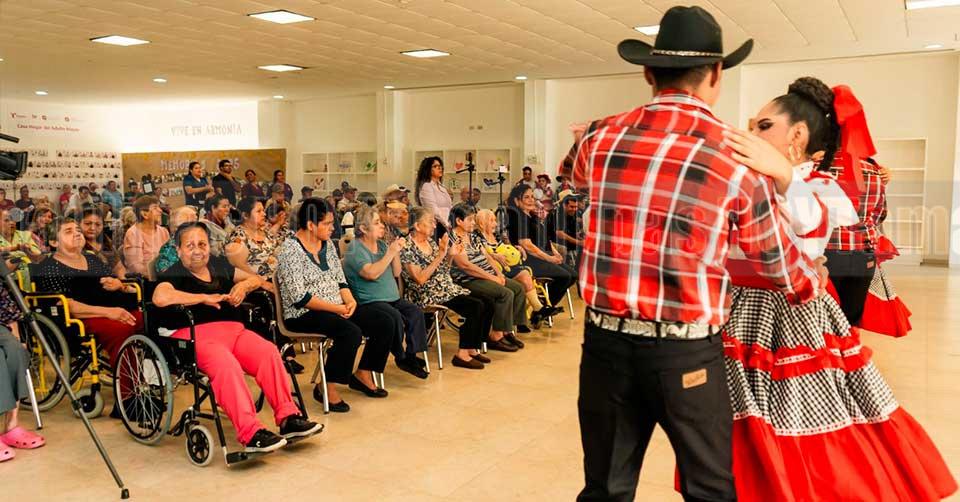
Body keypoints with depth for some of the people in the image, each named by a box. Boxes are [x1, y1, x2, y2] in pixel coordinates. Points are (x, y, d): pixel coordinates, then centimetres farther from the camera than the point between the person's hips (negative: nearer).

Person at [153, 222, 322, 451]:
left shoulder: (219, 265, 21)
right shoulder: (174, 274, 3)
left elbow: (256, 279, 29)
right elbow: (160, 297, -21)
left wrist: (244, 285, 5)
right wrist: (205, 298, -15)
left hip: (233, 329, 6)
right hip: (197, 335, -6)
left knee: (268, 351, -22)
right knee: (227, 365, -35)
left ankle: (287, 418, -18)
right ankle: (251, 433, -36)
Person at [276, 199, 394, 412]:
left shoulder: (327, 244, 11)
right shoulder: (290, 249, -13)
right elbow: (299, 297, -19)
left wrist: (350, 301, -8)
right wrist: (336, 308, -20)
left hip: (337, 308, 8)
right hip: (304, 315, -8)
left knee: (386, 323, -5)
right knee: (352, 332, -33)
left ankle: (363, 374, 12)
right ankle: (327, 387, -17)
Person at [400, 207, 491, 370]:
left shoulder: (431, 242, 13)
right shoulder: (408, 248, -11)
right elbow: (420, 279, -20)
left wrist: (450, 255, 2)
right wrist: (440, 255, -21)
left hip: (446, 288, 8)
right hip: (426, 295, -8)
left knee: (487, 306, -8)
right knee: (476, 306, -23)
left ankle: (473, 349, 3)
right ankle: (462, 354, -14)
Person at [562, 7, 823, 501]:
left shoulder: (600, 138, 0)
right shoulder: (739, 159, -7)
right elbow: (781, 266, 4)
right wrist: (814, 281, 26)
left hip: (605, 341, 3)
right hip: (686, 352, -2)